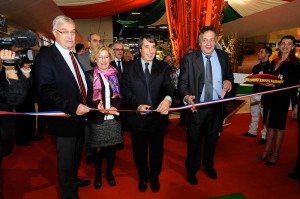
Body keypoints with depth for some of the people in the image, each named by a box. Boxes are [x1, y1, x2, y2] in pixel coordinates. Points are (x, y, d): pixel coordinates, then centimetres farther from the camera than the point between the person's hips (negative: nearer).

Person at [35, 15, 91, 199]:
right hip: (65, 119, -8)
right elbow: (45, 91, -25)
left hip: (80, 115, 8)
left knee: (76, 155, 26)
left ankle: (74, 179, 50)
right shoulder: (45, 57, -16)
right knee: (66, 159, 9)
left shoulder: (75, 56, 10)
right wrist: (72, 107, -32)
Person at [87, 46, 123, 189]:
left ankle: (109, 172, 36)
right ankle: (98, 174, 32)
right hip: (98, 119, -2)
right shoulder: (90, 76, -2)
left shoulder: (116, 75, 5)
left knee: (112, 148, 12)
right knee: (98, 149, 7)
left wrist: (115, 107, -13)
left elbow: (120, 96, 6)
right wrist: (97, 105, -23)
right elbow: (87, 97, -4)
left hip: (113, 118, 2)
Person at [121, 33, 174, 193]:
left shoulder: (163, 67, 1)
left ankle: (155, 177, 45)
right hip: (137, 117, 0)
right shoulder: (129, 68, -1)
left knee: (157, 149, 18)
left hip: (158, 116, 1)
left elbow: (168, 87, -11)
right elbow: (126, 91, -7)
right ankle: (143, 177, 45)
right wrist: (137, 105, -25)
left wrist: (167, 99, -34)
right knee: (139, 150, 18)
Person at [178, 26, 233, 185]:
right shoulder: (189, 58, -8)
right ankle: (192, 170, 35)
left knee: (212, 140, 21)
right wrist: (187, 96, -28)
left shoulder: (223, 56, 3)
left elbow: (229, 75, 15)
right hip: (197, 107, -3)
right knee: (194, 141, 11)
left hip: (217, 107, 4)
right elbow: (182, 82, -9)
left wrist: (229, 81, -9)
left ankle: (209, 165, 47)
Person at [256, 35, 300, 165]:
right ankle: (267, 151, 23)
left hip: (282, 98, -6)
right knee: (270, 124, 12)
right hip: (270, 97, 6)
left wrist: (276, 86, -23)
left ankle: (275, 154, 17)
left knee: (278, 126, 4)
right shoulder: (274, 62, 12)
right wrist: (264, 81, 3)